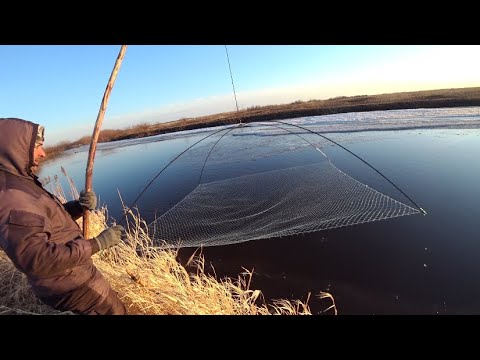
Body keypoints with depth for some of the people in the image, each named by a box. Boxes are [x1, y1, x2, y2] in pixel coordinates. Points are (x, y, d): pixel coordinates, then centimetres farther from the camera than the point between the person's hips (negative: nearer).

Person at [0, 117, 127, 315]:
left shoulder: (18, 183, 1)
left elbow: (53, 216, 9)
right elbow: (38, 261, -33)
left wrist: (79, 206, -10)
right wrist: (97, 243, -29)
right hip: (70, 283, -9)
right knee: (115, 311, 13)